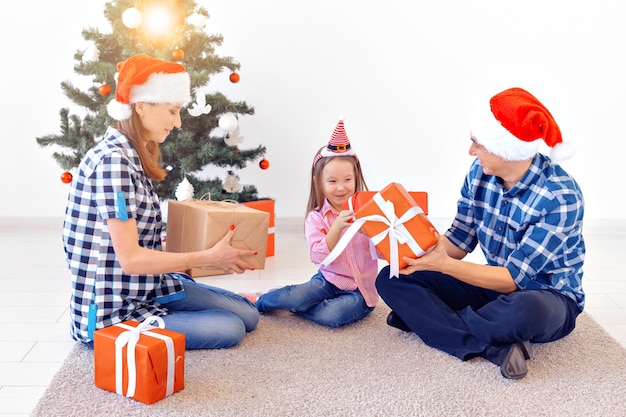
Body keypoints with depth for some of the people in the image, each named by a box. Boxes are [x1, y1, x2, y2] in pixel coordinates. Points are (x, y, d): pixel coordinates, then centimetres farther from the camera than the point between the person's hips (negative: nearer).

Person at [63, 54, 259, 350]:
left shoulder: (134, 156, 7)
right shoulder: (113, 160, -23)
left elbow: (144, 241, 5)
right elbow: (130, 258, -24)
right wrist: (209, 257, -17)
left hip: (149, 287, 9)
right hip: (112, 314, -9)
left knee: (248, 315, 6)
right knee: (230, 330, -11)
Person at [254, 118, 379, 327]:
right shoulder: (316, 217, -2)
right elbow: (319, 257, -15)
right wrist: (337, 227, -26)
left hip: (361, 290, 0)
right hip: (329, 280, 1)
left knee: (333, 316, -31)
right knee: (295, 297, -27)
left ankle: (292, 304, -4)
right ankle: (259, 301, 5)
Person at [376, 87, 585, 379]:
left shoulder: (560, 196, -24)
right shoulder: (480, 173, -7)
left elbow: (513, 278, -24)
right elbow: (458, 243, -2)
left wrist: (444, 265, -32)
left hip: (548, 297, -6)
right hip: (494, 285, 6)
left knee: (526, 309, -44)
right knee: (390, 279, -10)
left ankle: (422, 317, -16)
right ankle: (496, 349, -24)